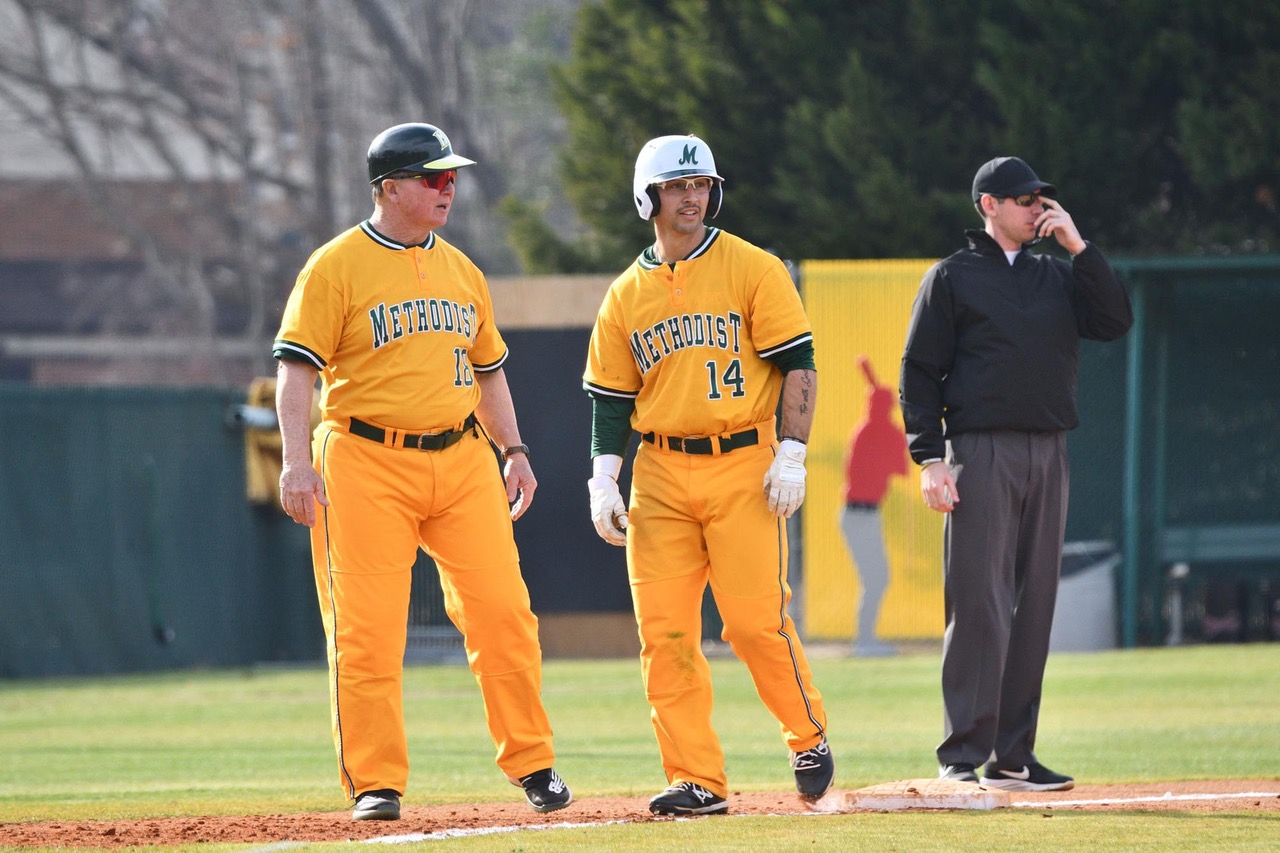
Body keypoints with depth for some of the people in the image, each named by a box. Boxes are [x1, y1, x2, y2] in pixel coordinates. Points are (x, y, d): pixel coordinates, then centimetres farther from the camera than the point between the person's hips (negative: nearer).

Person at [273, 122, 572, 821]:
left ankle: (531, 764, 10)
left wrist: (514, 451, 16)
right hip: (366, 463, -5)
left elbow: (487, 369, 25)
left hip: (462, 459, 5)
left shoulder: (460, 269, 16)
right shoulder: (336, 267, -4)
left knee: (503, 615, -1)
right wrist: (298, 461, -20)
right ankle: (375, 783, 1)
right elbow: (297, 368, -9)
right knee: (367, 632, -6)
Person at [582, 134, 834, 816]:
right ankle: (697, 780, 1)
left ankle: (810, 739, 12)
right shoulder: (627, 294, 12)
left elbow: (797, 364, -3)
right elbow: (611, 398, 14)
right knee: (664, 631, -3)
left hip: (742, 465, -4)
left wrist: (791, 453, -12)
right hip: (659, 475, 4)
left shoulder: (753, 269, 1)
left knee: (755, 619, -11)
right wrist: (603, 479, 2)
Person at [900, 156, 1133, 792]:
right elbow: (919, 372, -1)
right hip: (980, 453, -5)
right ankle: (963, 759, -10)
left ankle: (1012, 755, 10)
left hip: (1047, 454, 5)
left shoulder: (1057, 276, 17)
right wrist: (929, 459, -10)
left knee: (1033, 604, 5)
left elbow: (1114, 322, 4)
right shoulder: (951, 278, 3)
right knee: (979, 605, -10)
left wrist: (1079, 247, 0)